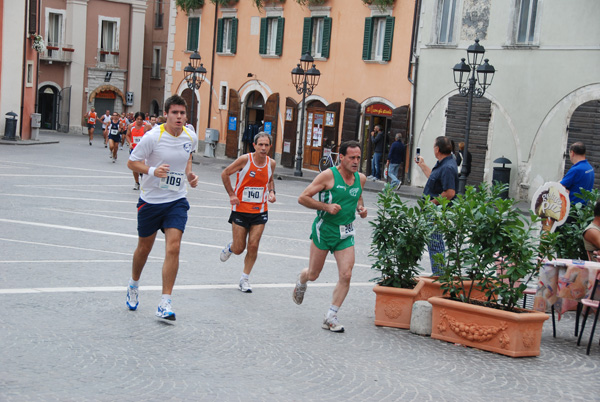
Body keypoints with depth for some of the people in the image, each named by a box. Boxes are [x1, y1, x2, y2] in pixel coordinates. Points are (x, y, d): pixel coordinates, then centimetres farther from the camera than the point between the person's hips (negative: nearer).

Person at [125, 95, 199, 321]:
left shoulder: (191, 138, -2)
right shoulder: (152, 137, -15)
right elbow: (132, 162, -8)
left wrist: (189, 174, 3)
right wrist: (153, 170, -25)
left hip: (177, 201, 2)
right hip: (151, 200, -2)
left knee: (173, 248, -13)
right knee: (144, 248, 13)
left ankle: (165, 304, -9)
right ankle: (134, 285, 44)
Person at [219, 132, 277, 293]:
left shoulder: (271, 163, -2)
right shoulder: (245, 160, -14)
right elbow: (225, 174, -2)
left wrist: (271, 192, 0)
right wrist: (231, 194, -7)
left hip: (260, 211, 3)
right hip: (241, 209, -2)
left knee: (253, 246, -5)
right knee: (239, 248, 2)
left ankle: (245, 279, 11)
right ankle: (230, 247, 40)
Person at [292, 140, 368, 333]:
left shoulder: (361, 178, 5)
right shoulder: (328, 175, -12)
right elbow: (303, 198, -11)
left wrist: (360, 208, 6)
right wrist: (326, 206, -20)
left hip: (346, 233, 4)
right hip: (324, 229, -4)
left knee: (346, 276, -9)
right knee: (313, 274, 7)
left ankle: (331, 317, 3)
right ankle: (301, 280, 46)